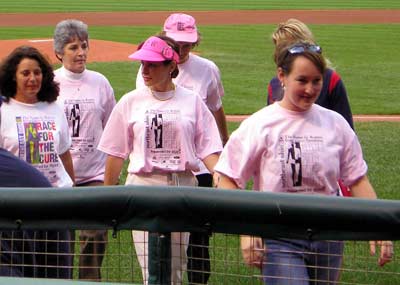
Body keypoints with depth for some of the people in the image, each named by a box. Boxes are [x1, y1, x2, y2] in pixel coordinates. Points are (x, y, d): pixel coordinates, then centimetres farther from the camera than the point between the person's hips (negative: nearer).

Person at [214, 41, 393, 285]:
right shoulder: (260, 125, -5)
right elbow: (227, 181, -5)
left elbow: (357, 180, 8)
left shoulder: (336, 124, 5)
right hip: (280, 241, -4)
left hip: (328, 238, 4)